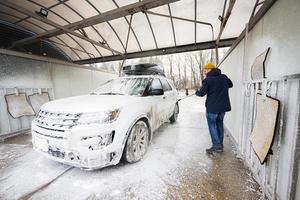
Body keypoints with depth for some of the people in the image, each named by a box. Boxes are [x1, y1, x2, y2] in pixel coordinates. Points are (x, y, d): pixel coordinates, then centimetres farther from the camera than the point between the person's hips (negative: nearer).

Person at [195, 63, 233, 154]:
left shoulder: (207, 80, -14)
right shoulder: (224, 77, 7)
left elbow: (202, 93, -14)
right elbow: (230, 84, 24)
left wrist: (197, 91, 6)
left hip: (212, 107, -7)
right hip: (223, 106, 7)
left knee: (212, 126, 5)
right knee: (219, 124, 17)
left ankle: (217, 146, 6)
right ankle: (220, 144, 27)